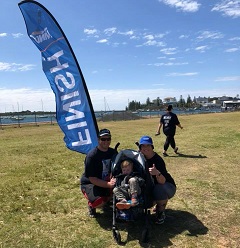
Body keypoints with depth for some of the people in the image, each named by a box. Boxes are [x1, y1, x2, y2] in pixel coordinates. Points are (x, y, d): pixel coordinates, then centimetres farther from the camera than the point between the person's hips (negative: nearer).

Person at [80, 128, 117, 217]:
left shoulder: (113, 152, -2)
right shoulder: (92, 156, -22)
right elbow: (92, 178, -22)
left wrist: (113, 179, -19)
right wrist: (108, 184, -30)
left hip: (106, 181, 6)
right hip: (89, 183, -6)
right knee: (99, 203, -33)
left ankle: (107, 199, 10)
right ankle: (91, 204, 6)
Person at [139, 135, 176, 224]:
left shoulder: (158, 160, -27)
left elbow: (162, 181, -37)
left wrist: (157, 173, -57)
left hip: (167, 186, -6)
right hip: (151, 186, 6)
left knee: (159, 189, -37)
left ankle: (161, 212, -4)